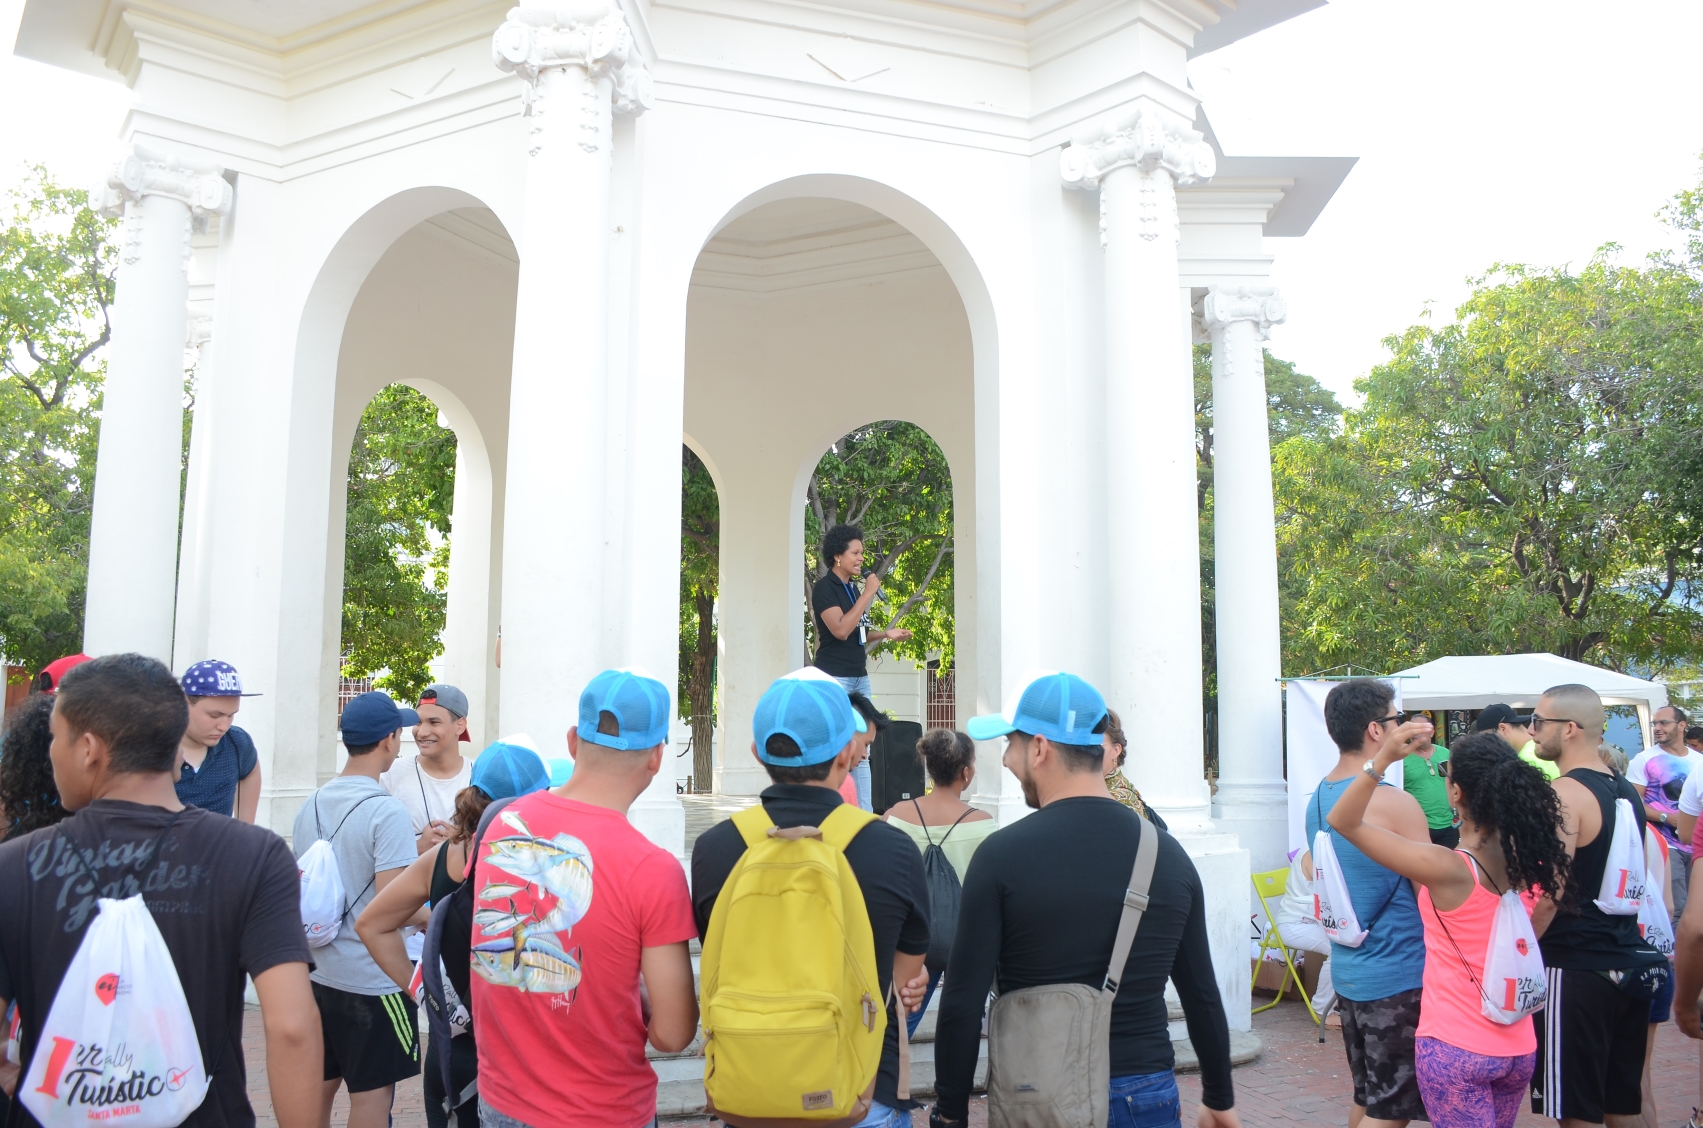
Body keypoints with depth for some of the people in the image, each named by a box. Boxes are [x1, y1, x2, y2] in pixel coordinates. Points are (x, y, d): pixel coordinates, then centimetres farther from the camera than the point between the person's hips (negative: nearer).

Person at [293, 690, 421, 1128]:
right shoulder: (386, 811, -20)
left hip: (319, 972, 8)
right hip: (372, 980, -8)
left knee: (320, 1084, 18)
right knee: (372, 1093, 4)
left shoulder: (311, 805, 5)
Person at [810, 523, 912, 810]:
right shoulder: (824, 588, -9)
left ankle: (865, 813, 10)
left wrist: (886, 634, 6)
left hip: (860, 677, 8)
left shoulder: (853, 589, 14)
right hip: (834, 678, -8)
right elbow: (840, 630, -22)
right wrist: (868, 594, -17)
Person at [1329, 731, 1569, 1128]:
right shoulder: (1534, 863, -7)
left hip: (1455, 1049, -6)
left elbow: (1344, 822, -20)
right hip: (1520, 1049, 6)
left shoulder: (1445, 869, -22)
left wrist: (1382, 759, -26)